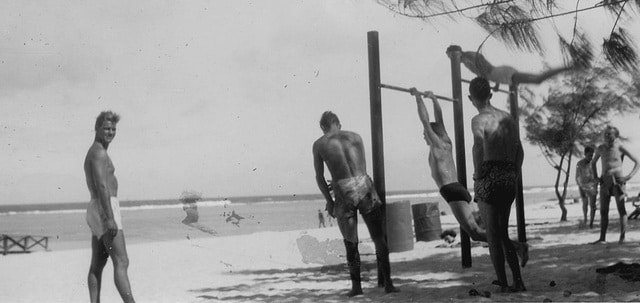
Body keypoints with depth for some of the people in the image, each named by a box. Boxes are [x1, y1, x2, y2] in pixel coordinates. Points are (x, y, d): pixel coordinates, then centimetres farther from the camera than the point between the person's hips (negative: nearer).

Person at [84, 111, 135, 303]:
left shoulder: (93, 153, 21)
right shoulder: (99, 152, -11)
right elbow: (101, 186, -21)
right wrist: (110, 218, -26)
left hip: (96, 210, 10)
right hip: (105, 210, -10)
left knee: (98, 264, 9)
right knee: (121, 263, -15)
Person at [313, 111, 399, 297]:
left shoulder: (319, 144, 10)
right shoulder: (355, 137, 15)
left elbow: (319, 177, 9)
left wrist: (329, 201, 16)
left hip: (343, 192, -1)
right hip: (364, 186, 1)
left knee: (350, 243, 13)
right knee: (379, 238, 9)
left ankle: (356, 285, 15)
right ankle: (386, 282, 9)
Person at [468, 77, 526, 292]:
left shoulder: (479, 120, -8)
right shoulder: (507, 117, 13)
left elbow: (478, 147, -25)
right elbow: (519, 151, 16)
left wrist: (478, 176, -16)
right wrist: (513, 176, 18)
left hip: (489, 178, -7)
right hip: (508, 180, 7)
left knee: (492, 235, 2)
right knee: (503, 233, 18)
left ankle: (504, 284, 5)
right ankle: (518, 281, 18)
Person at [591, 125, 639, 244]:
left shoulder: (620, 148, -4)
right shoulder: (600, 148, 7)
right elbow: (593, 162, 25)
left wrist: (629, 176, -10)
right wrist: (595, 176, 12)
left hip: (617, 180, -4)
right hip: (605, 181, 4)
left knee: (621, 209, -8)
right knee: (603, 211, 2)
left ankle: (622, 237, -6)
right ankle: (602, 238, 5)